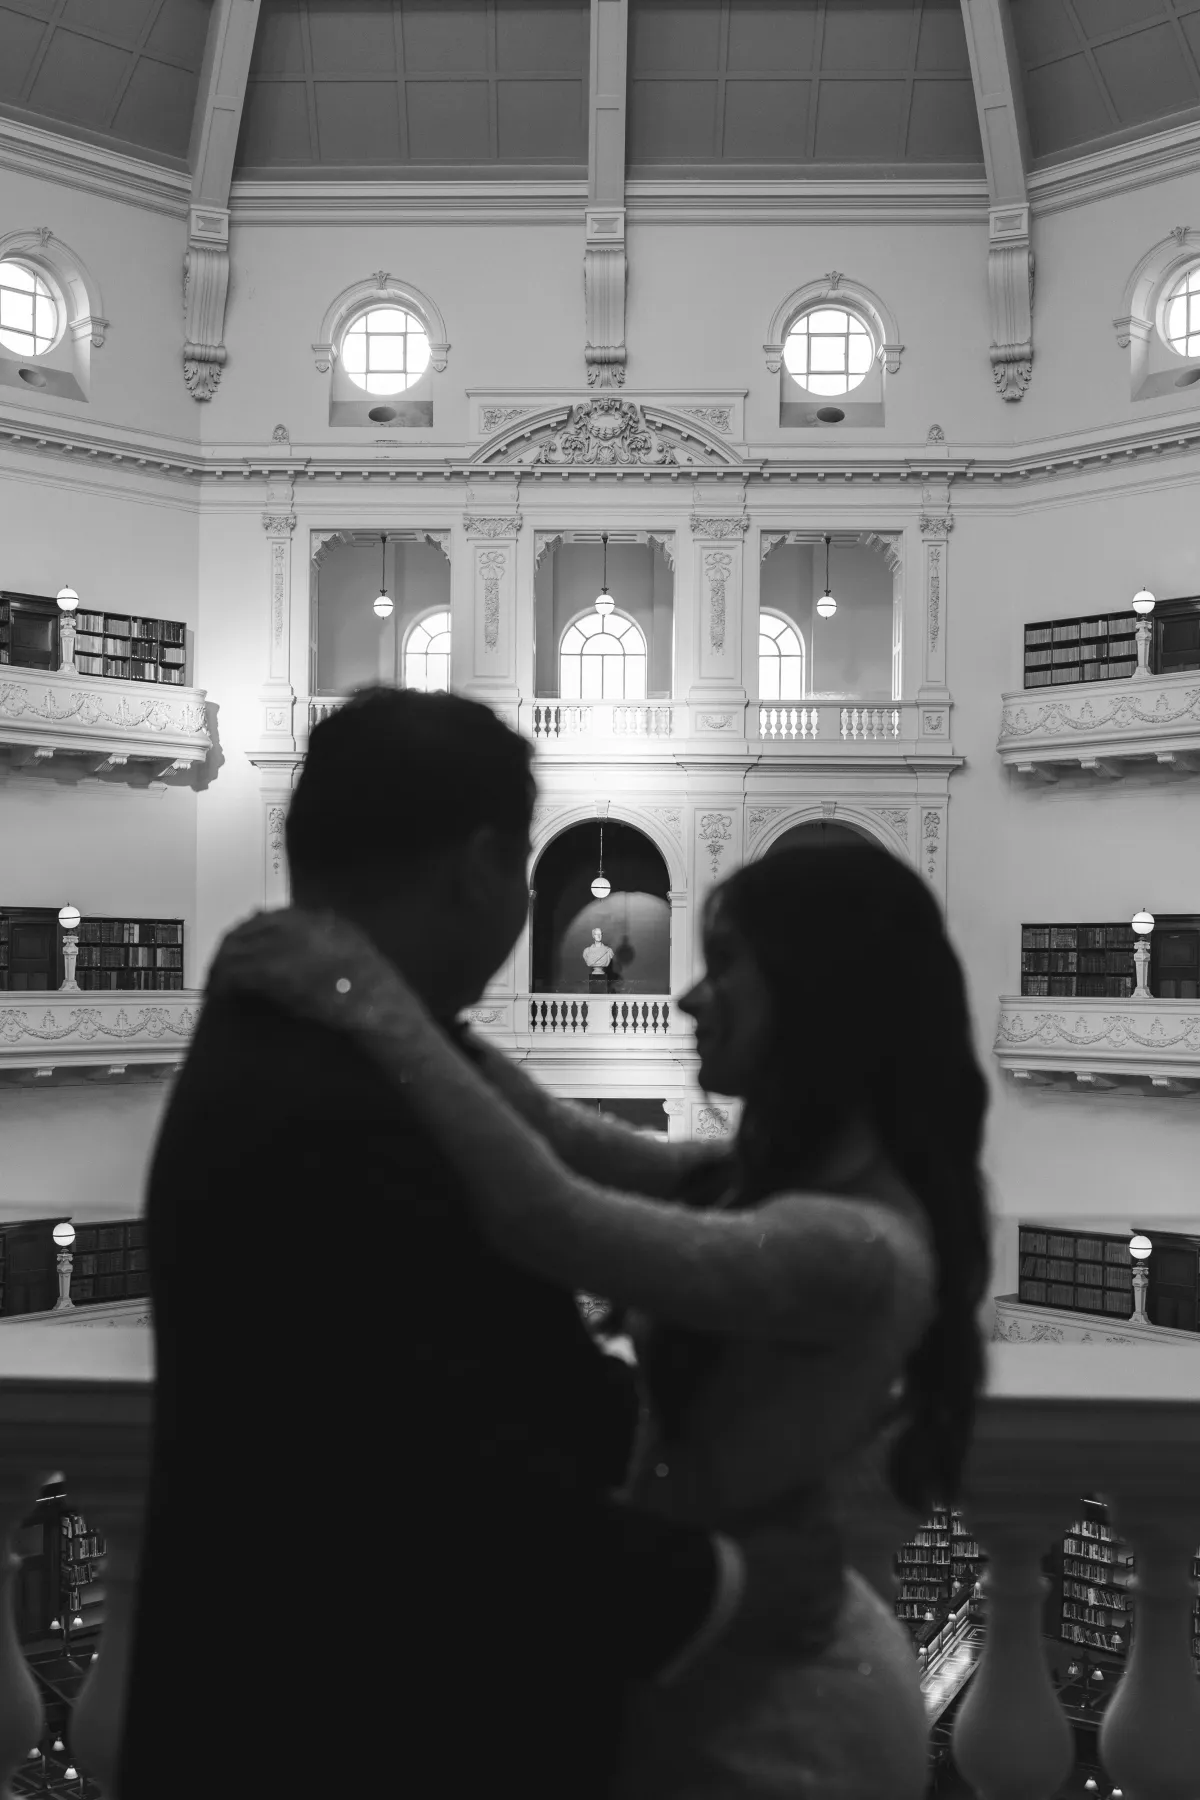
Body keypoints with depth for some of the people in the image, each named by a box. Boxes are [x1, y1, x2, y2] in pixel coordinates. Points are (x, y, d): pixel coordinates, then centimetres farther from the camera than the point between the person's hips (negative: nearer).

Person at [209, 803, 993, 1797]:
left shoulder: (857, 1248, -29)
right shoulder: (784, 1181, 0)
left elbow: (558, 1224, -38)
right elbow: (574, 1141, 2)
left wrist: (380, 1011, -33)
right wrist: (424, 1007, -7)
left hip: (771, 1719, -8)